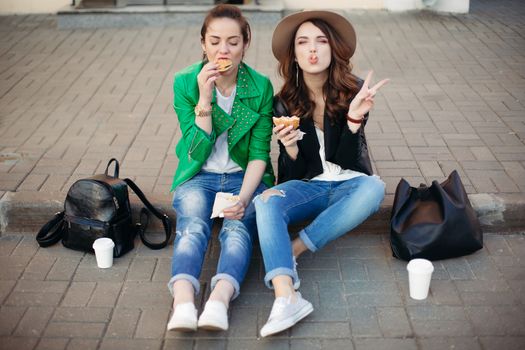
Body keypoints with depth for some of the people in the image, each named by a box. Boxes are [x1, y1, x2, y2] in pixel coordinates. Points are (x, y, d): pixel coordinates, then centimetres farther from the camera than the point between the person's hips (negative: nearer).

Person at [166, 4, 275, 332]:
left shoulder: (261, 86, -4)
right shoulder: (185, 82, -4)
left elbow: (259, 154, -6)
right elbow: (198, 150, -10)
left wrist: (243, 197, -22)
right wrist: (204, 98, -21)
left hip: (244, 177, 0)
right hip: (199, 177, 0)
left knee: (237, 227, -31)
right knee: (193, 226, -30)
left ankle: (220, 300, -51)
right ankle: (183, 303, -51)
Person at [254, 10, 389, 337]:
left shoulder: (354, 91, -6)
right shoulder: (285, 103, -3)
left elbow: (346, 160, -11)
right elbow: (292, 175, -2)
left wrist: (354, 118, -27)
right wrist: (289, 148, -24)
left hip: (348, 184, 0)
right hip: (308, 186, 1)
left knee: (374, 187, -34)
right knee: (266, 202, -30)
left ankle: (293, 250, -27)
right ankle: (286, 298, -48)